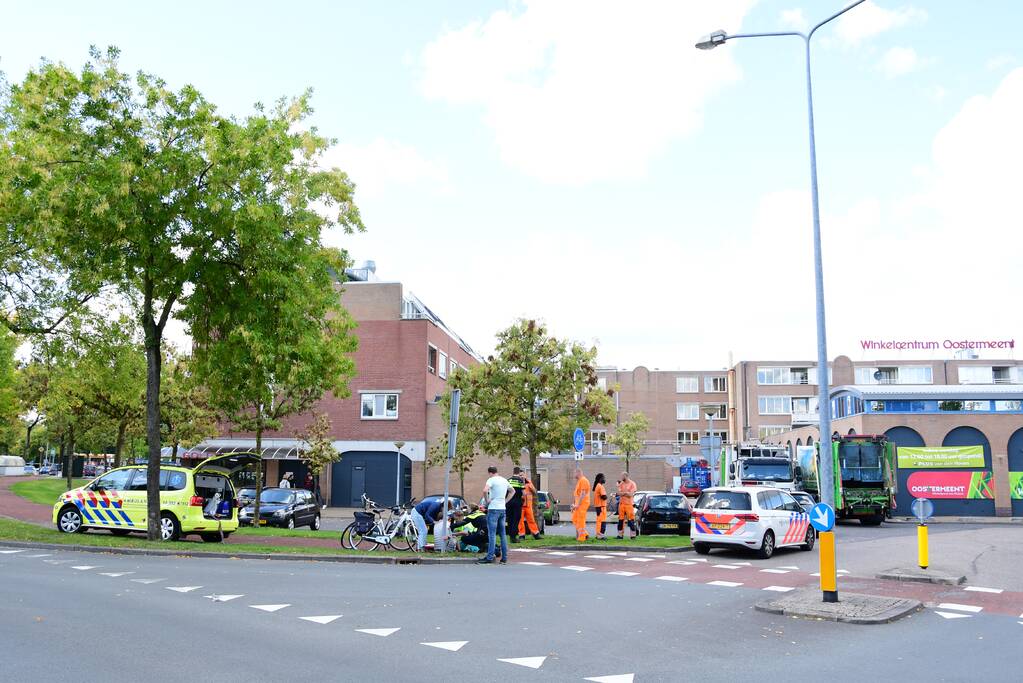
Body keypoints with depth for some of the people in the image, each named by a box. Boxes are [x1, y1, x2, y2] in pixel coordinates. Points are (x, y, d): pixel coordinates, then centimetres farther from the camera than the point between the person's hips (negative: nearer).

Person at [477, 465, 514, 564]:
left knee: (492, 534, -5)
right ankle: (504, 558, 11)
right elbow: (512, 491, 28)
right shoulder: (504, 480, 13)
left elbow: (485, 490, -28)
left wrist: (486, 501, -13)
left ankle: (490, 558, -6)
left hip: (493, 509, -7)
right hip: (503, 509, 7)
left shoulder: (491, 480, -10)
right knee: (503, 534, 10)